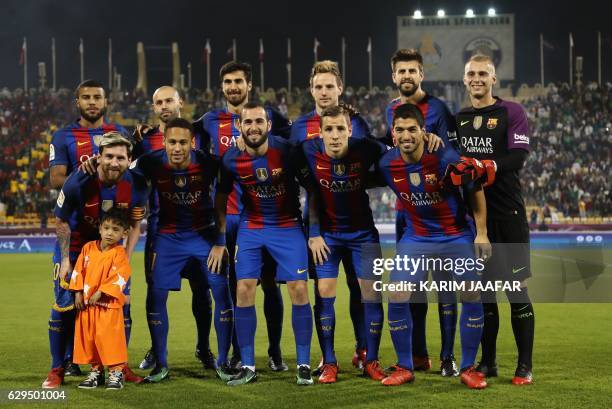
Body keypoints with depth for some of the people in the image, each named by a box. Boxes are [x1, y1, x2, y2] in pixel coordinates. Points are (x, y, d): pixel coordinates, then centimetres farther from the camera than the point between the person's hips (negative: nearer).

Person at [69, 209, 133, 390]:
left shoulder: (119, 253, -9)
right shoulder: (88, 248, 6)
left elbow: (118, 278, -16)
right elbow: (78, 271, 9)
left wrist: (100, 293, -18)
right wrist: (78, 293, 3)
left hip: (109, 304, -5)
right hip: (86, 304, 5)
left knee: (110, 338, -6)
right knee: (88, 337, 10)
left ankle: (116, 372, 5)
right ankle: (96, 370, 22)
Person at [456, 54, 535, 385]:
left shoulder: (511, 113, 0)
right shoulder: (459, 119, 15)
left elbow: (519, 155, -13)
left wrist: (492, 167, -29)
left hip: (507, 212, -5)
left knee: (516, 288, -4)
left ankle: (524, 365, 1)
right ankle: (488, 361, 16)